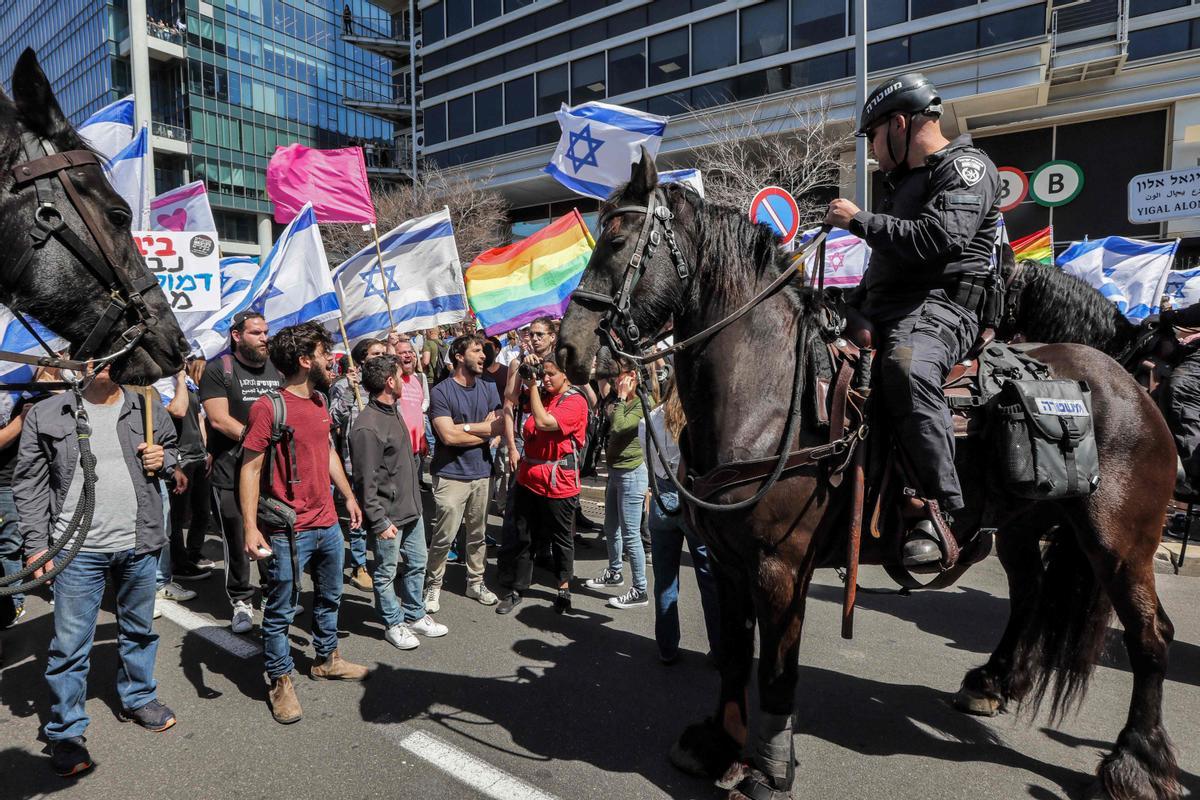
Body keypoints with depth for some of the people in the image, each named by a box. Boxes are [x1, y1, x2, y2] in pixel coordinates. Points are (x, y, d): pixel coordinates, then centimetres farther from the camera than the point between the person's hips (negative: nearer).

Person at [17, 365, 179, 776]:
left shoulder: (147, 408, 2)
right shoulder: (45, 416, -3)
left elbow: (173, 450, 18)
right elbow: (30, 484, -1)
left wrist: (163, 459, -6)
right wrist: (37, 544, -5)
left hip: (139, 544, 3)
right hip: (78, 549, -2)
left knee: (139, 629, 18)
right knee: (70, 642, 4)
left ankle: (138, 698, 39)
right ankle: (66, 731, 22)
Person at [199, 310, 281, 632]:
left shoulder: (276, 370, 12)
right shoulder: (218, 370, -2)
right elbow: (219, 419, -11)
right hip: (231, 474, -3)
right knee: (236, 540, 5)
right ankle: (241, 600, 22)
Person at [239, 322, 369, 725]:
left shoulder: (319, 401, 8)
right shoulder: (268, 407, -17)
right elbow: (250, 468, -17)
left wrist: (348, 495, 20)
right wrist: (250, 527, -22)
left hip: (328, 525, 8)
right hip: (288, 533, -8)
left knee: (329, 598, 23)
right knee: (280, 611, 8)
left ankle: (327, 659, 42)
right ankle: (281, 681, 25)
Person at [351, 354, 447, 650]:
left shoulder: (393, 411, 7)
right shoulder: (367, 426, -22)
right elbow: (366, 482, -21)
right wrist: (379, 521, -21)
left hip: (411, 508, 9)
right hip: (388, 515, -9)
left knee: (417, 564, 19)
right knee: (387, 572, 10)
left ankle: (415, 615, 36)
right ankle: (393, 624, 27)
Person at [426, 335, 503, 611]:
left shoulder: (488, 388, 8)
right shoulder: (441, 391, -8)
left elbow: (499, 426, -3)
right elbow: (448, 436, -18)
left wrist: (466, 427, -13)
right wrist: (485, 429, -7)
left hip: (482, 473, 5)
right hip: (451, 475, -5)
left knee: (478, 534, 14)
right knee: (444, 537, -2)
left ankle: (475, 582, 29)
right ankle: (433, 586, 17)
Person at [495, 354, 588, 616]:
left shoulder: (575, 401, -12)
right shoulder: (542, 396, 10)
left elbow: (544, 422, -24)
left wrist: (532, 386, -18)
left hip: (558, 484, -6)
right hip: (529, 479, 6)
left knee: (561, 539, 12)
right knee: (522, 537, 11)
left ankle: (564, 588, 30)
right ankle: (514, 591, 22)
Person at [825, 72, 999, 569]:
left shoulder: (965, 168, 0)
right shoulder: (903, 180, 27)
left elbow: (938, 237, -20)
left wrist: (860, 221, -11)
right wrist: (849, 308, 19)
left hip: (941, 307, -10)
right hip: (881, 305, 10)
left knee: (906, 366, -40)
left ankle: (935, 510, -35)